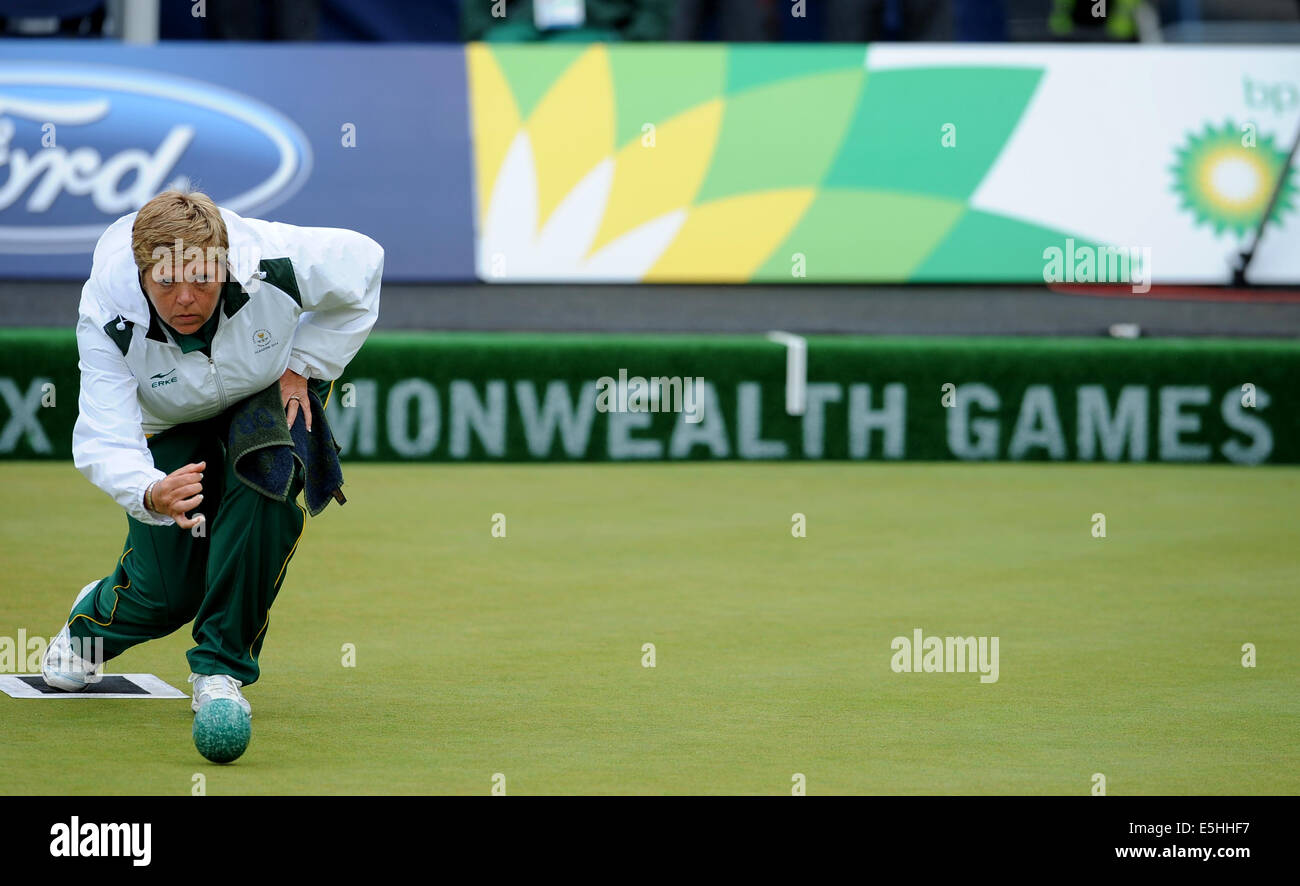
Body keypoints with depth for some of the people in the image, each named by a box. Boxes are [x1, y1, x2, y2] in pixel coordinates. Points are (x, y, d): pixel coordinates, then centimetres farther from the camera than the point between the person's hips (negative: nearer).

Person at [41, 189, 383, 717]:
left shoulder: (273, 264, -37)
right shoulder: (107, 318, -38)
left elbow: (362, 261, -15)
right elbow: (104, 441, -43)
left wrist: (303, 365, -17)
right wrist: (152, 494, -65)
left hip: (275, 393, 0)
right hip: (171, 424, 0)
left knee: (262, 487, -32)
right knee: (167, 594, -3)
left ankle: (221, 668, -14)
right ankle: (91, 621, 37)